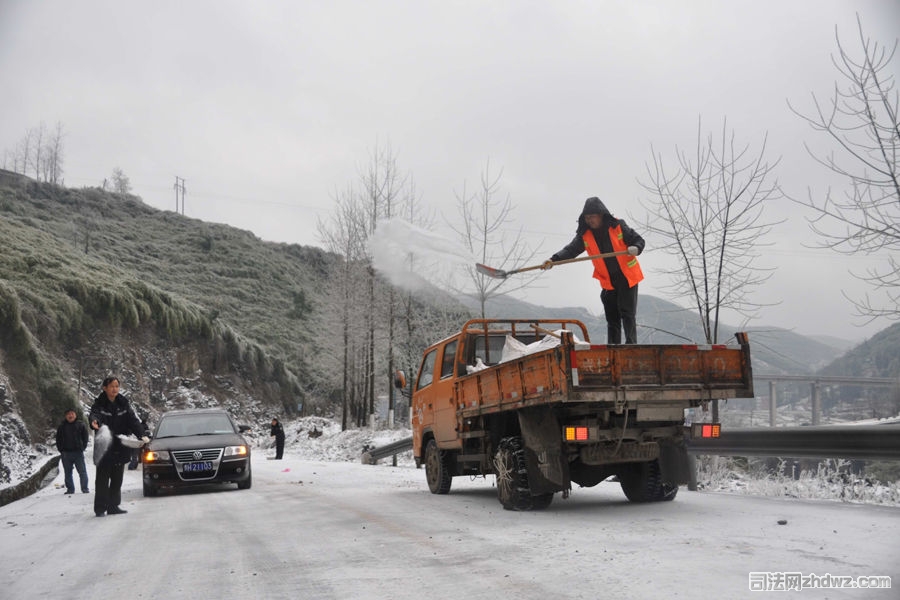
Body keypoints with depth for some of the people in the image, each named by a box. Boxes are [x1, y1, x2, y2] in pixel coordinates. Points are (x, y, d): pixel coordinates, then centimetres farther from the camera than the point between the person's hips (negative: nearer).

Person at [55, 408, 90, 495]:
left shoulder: (81, 425, 4)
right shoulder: (61, 427, 9)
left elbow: (85, 437, 6)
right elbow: (58, 439, 12)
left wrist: (82, 448, -2)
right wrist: (61, 450, 2)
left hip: (78, 452, -2)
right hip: (66, 453, 2)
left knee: (82, 471, -4)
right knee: (68, 473, 7)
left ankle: (85, 488, 1)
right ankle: (70, 489, 15)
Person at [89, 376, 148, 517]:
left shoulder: (123, 403, 6)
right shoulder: (99, 404, -4)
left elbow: (132, 420, -1)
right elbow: (94, 415, -24)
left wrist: (141, 435, -16)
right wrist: (95, 422, -49)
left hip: (120, 448, 4)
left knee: (117, 478, 10)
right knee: (102, 479, -3)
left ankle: (113, 506, 19)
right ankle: (100, 508, 4)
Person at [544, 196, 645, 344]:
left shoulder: (618, 226, -10)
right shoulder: (584, 235, -2)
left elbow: (639, 240, -4)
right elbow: (570, 250, -9)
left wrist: (635, 248, -27)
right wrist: (553, 260, -25)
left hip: (627, 278, -3)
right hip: (608, 281, 4)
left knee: (628, 313, -4)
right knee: (612, 317, 8)